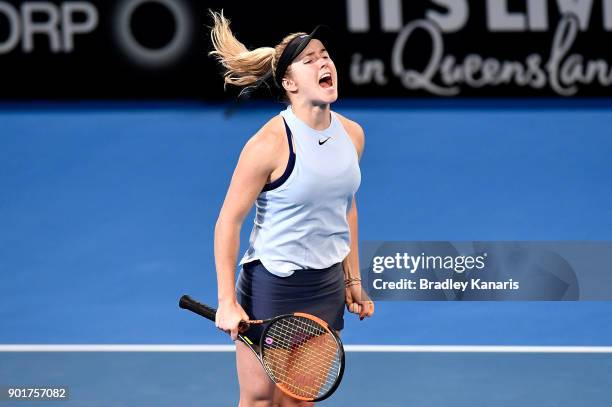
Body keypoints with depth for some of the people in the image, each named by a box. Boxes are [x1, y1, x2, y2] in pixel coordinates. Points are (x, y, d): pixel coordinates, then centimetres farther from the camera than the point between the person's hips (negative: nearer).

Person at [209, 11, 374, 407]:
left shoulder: (352, 134, 1)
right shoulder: (270, 143, -19)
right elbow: (228, 222, -14)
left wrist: (353, 278, 17)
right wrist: (227, 303, -15)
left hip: (327, 286, 6)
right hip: (271, 286, -6)